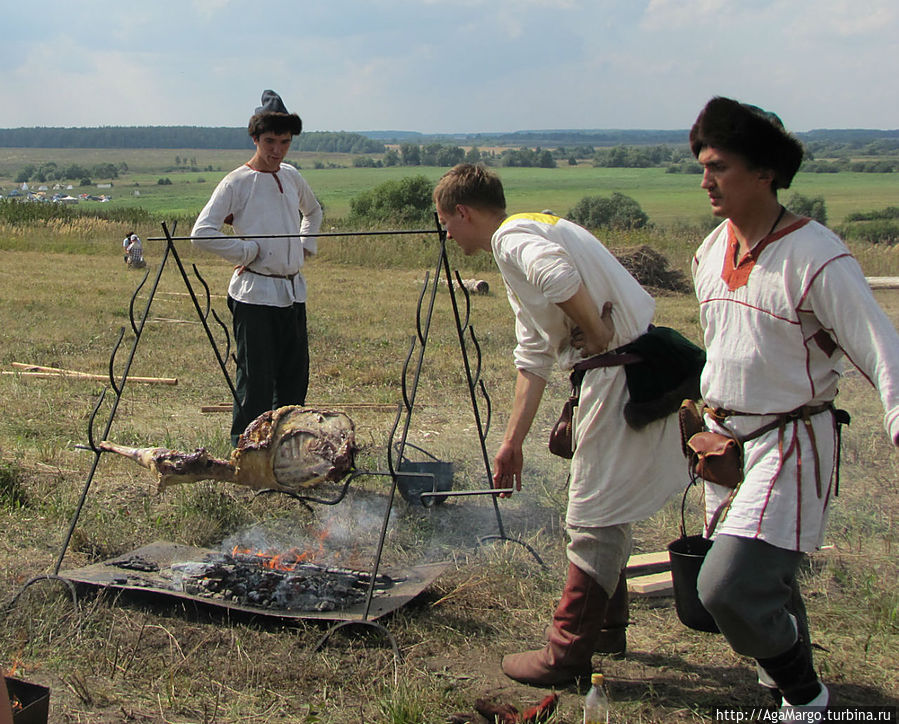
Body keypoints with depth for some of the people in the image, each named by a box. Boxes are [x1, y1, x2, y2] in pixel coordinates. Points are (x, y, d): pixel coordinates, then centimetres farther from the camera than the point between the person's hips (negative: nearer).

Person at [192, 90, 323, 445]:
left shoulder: (291, 176, 12)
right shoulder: (236, 182, -8)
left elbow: (313, 211, 32)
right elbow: (202, 232, -16)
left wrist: (306, 246, 17)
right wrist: (246, 251, -13)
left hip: (293, 290, 7)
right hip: (255, 293, -7)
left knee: (295, 375, 11)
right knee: (256, 378, -5)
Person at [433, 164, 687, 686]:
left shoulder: (513, 237, -10)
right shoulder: (528, 237, 21)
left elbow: (560, 276, -37)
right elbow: (535, 358, 22)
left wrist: (599, 337, -21)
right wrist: (514, 441, 21)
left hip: (625, 371, -10)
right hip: (614, 373, 10)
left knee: (594, 517, -3)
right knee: (607, 512, 20)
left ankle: (567, 656, 5)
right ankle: (606, 628, 32)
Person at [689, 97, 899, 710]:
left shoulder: (817, 257, -18)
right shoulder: (712, 252, 6)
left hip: (792, 443, -7)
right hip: (727, 436, 7)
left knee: (728, 586, -16)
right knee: (762, 582, 16)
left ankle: (804, 695, 8)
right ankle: (788, 678, 41)